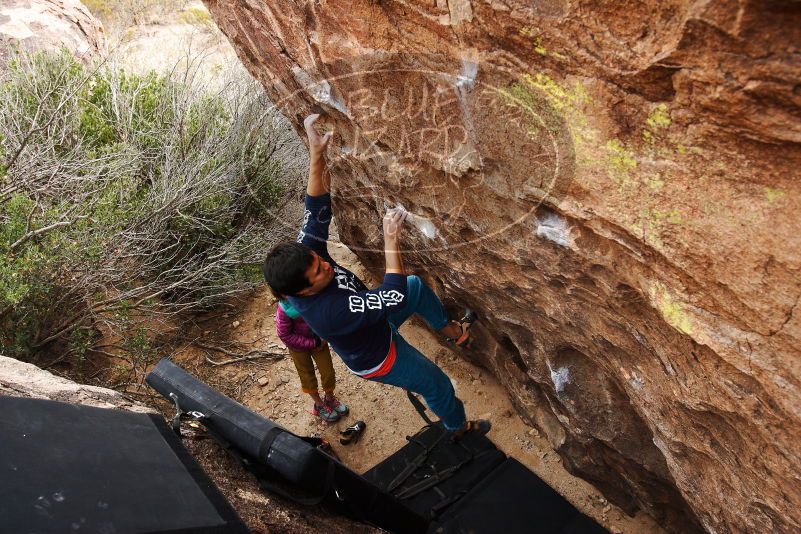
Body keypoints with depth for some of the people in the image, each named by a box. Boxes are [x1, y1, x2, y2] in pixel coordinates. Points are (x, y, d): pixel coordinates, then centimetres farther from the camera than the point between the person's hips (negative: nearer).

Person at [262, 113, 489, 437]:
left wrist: (316, 154, -37)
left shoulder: (303, 253, -27)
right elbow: (395, 297, -46)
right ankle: (459, 427, 48)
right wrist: (391, 242, -45)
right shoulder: (327, 312, -48)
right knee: (437, 385, 15)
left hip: (373, 322, 7)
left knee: (417, 286, 16)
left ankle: (451, 331, 42)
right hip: (378, 359, -7)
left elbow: (318, 207, -24)